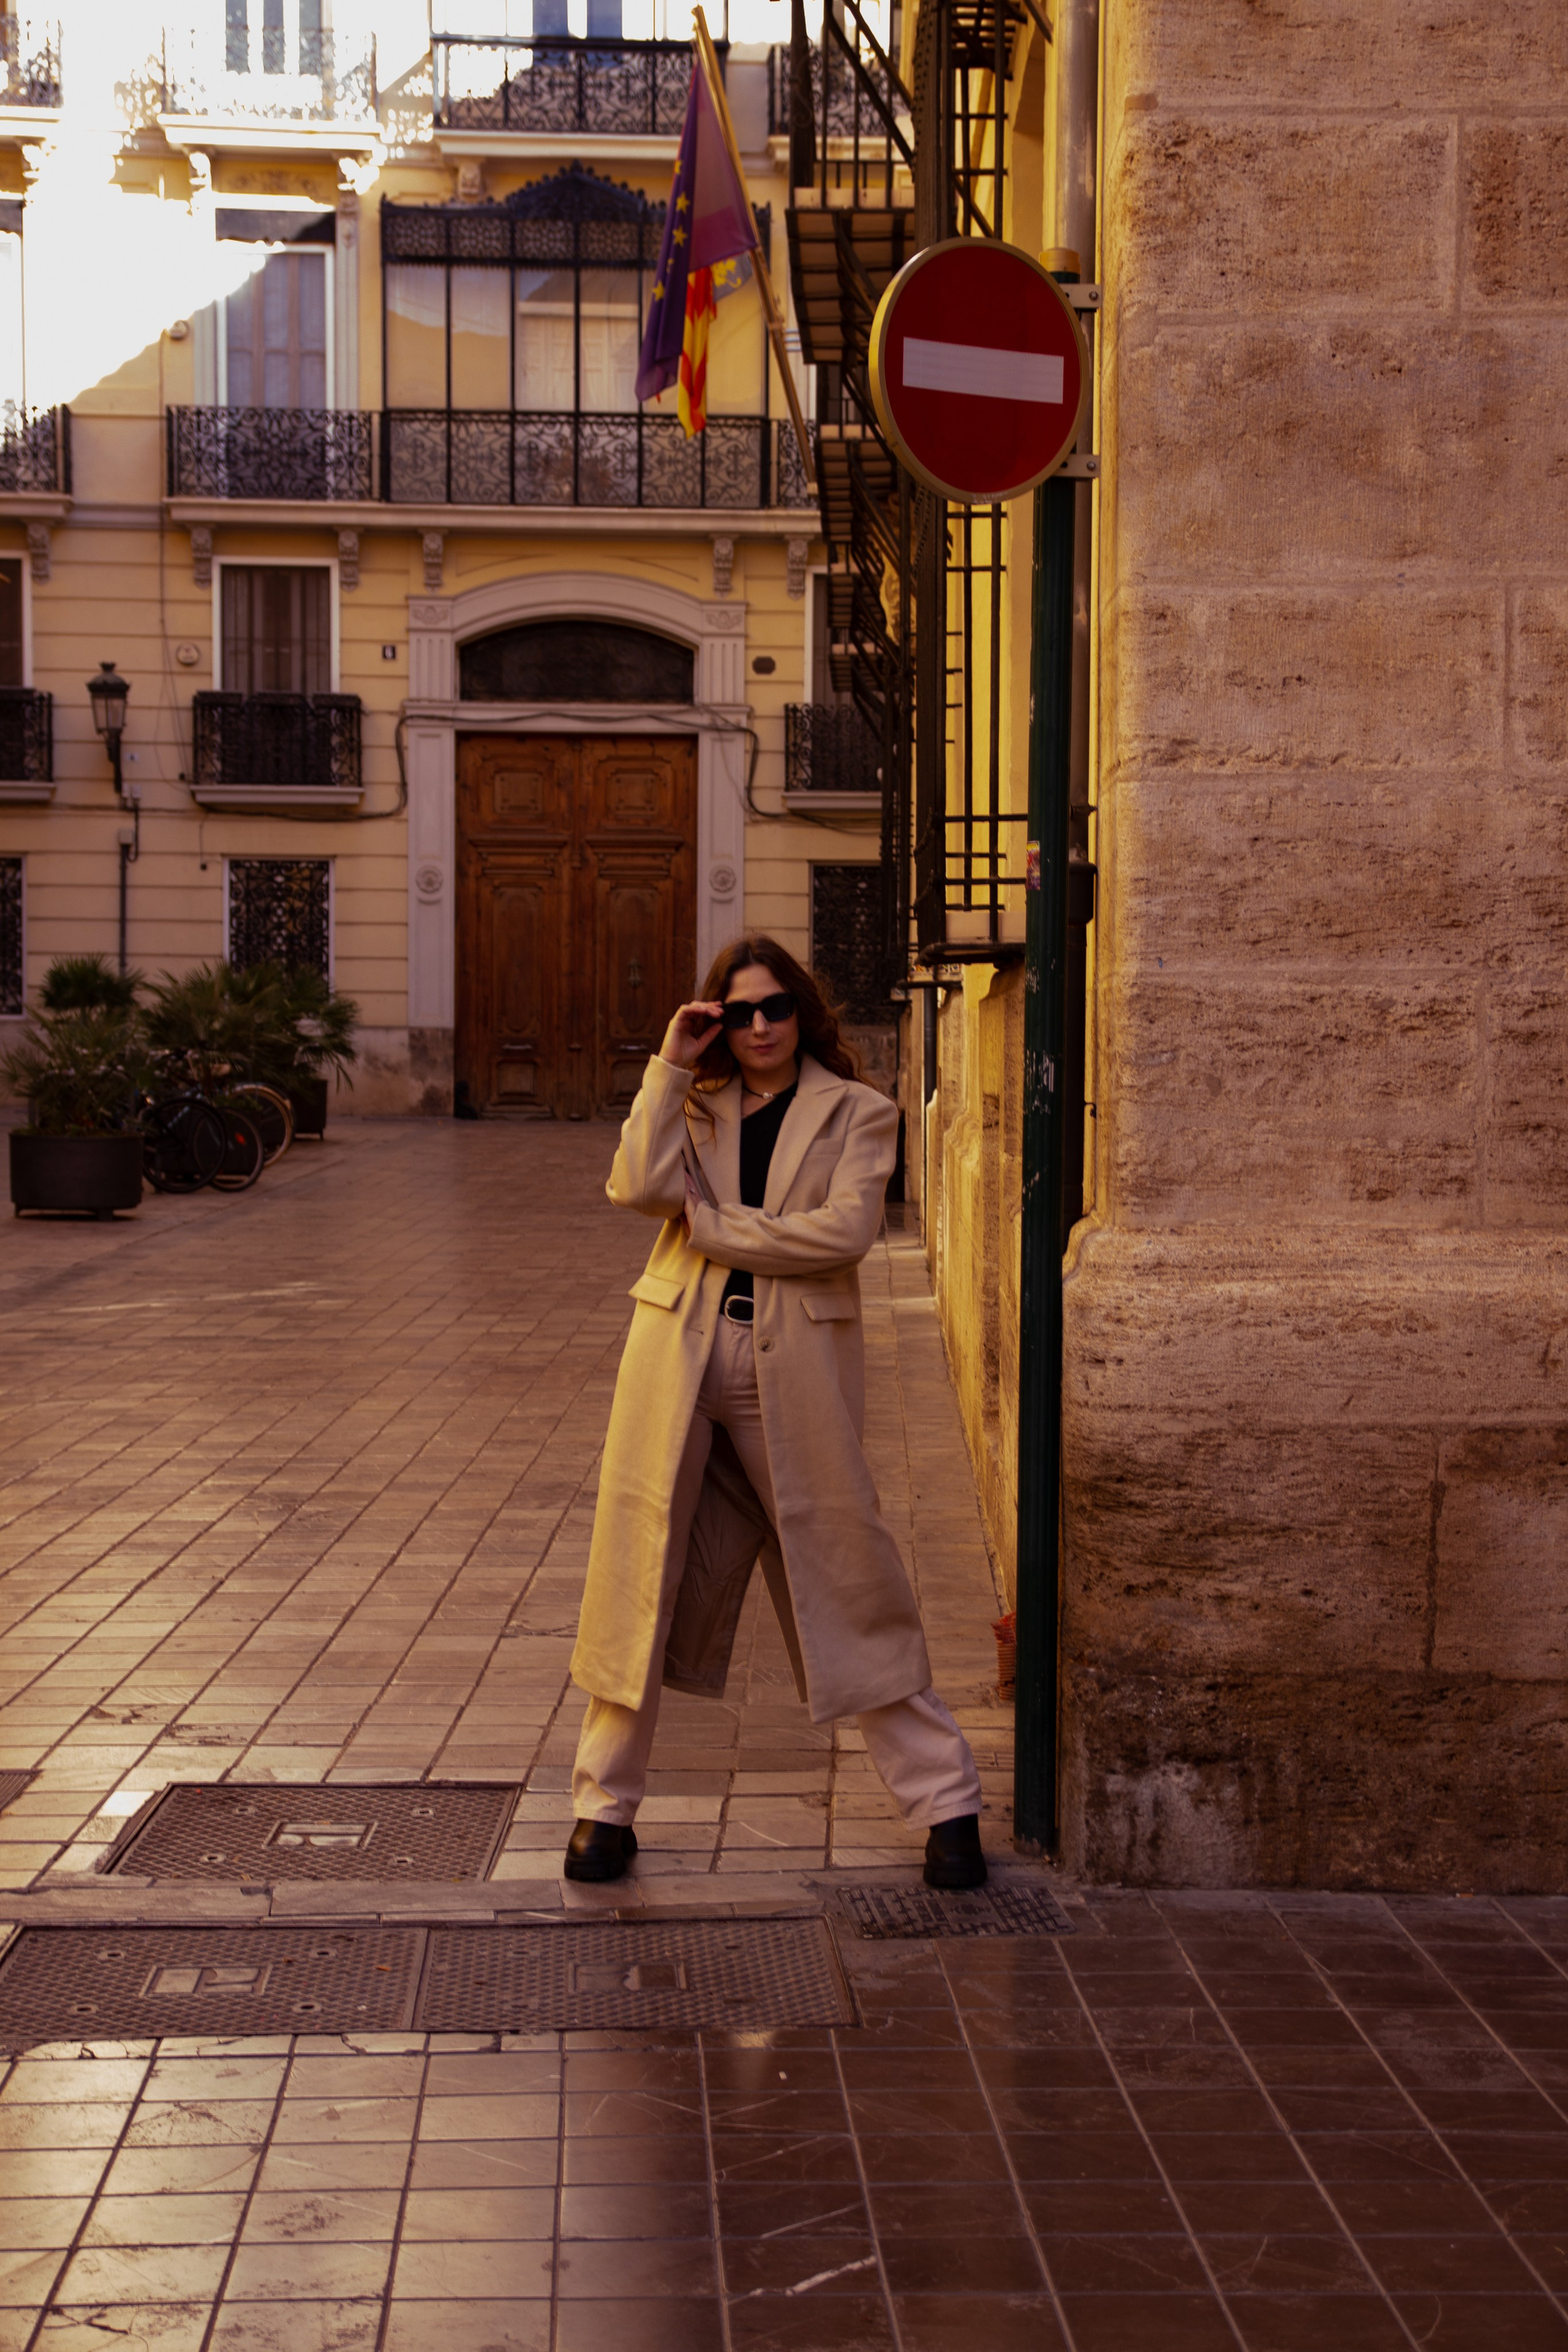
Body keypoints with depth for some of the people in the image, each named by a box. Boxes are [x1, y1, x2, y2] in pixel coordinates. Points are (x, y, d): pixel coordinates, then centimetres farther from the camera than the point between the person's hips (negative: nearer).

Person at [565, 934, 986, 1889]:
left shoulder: (857, 1113, 5)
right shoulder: (696, 1105, 13)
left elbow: (844, 1230, -12)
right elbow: (641, 1185, -7)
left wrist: (713, 1224, -9)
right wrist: (671, 1067, -6)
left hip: (796, 1370, -2)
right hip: (680, 1354, 3)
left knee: (848, 1577, 1)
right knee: (642, 1568, 4)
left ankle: (947, 1802, 10)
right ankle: (606, 1803, 15)